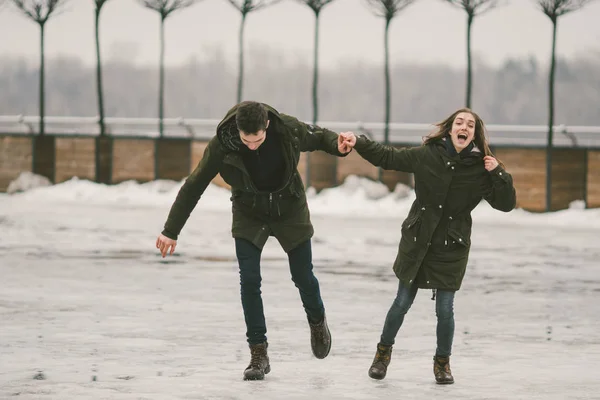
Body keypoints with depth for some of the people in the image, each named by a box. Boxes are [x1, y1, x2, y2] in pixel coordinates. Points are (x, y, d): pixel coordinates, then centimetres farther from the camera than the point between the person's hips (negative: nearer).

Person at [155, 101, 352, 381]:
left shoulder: (288, 129, -27)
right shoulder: (222, 144, -28)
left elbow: (318, 138, -6)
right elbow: (194, 186, -17)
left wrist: (339, 145, -30)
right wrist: (171, 231, -14)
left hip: (290, 210, 0)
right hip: (249, 214, 0)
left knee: (303, 276, 9)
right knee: (249, 281, -11)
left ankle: (317, 322, 41)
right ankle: (258, 354, -2)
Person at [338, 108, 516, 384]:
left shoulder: (480, 168, -9)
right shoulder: (427, 156, -8)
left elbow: (506, 204, -9)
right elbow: (388, 157, -1)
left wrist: (498, 173, -22)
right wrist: (358, 143, -11)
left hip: (451, 247, 0)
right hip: (416, 241, 1)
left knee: (445, 309, -1)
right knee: (402, 302, 8)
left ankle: (442, 362, 22)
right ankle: (383, 352, 31)